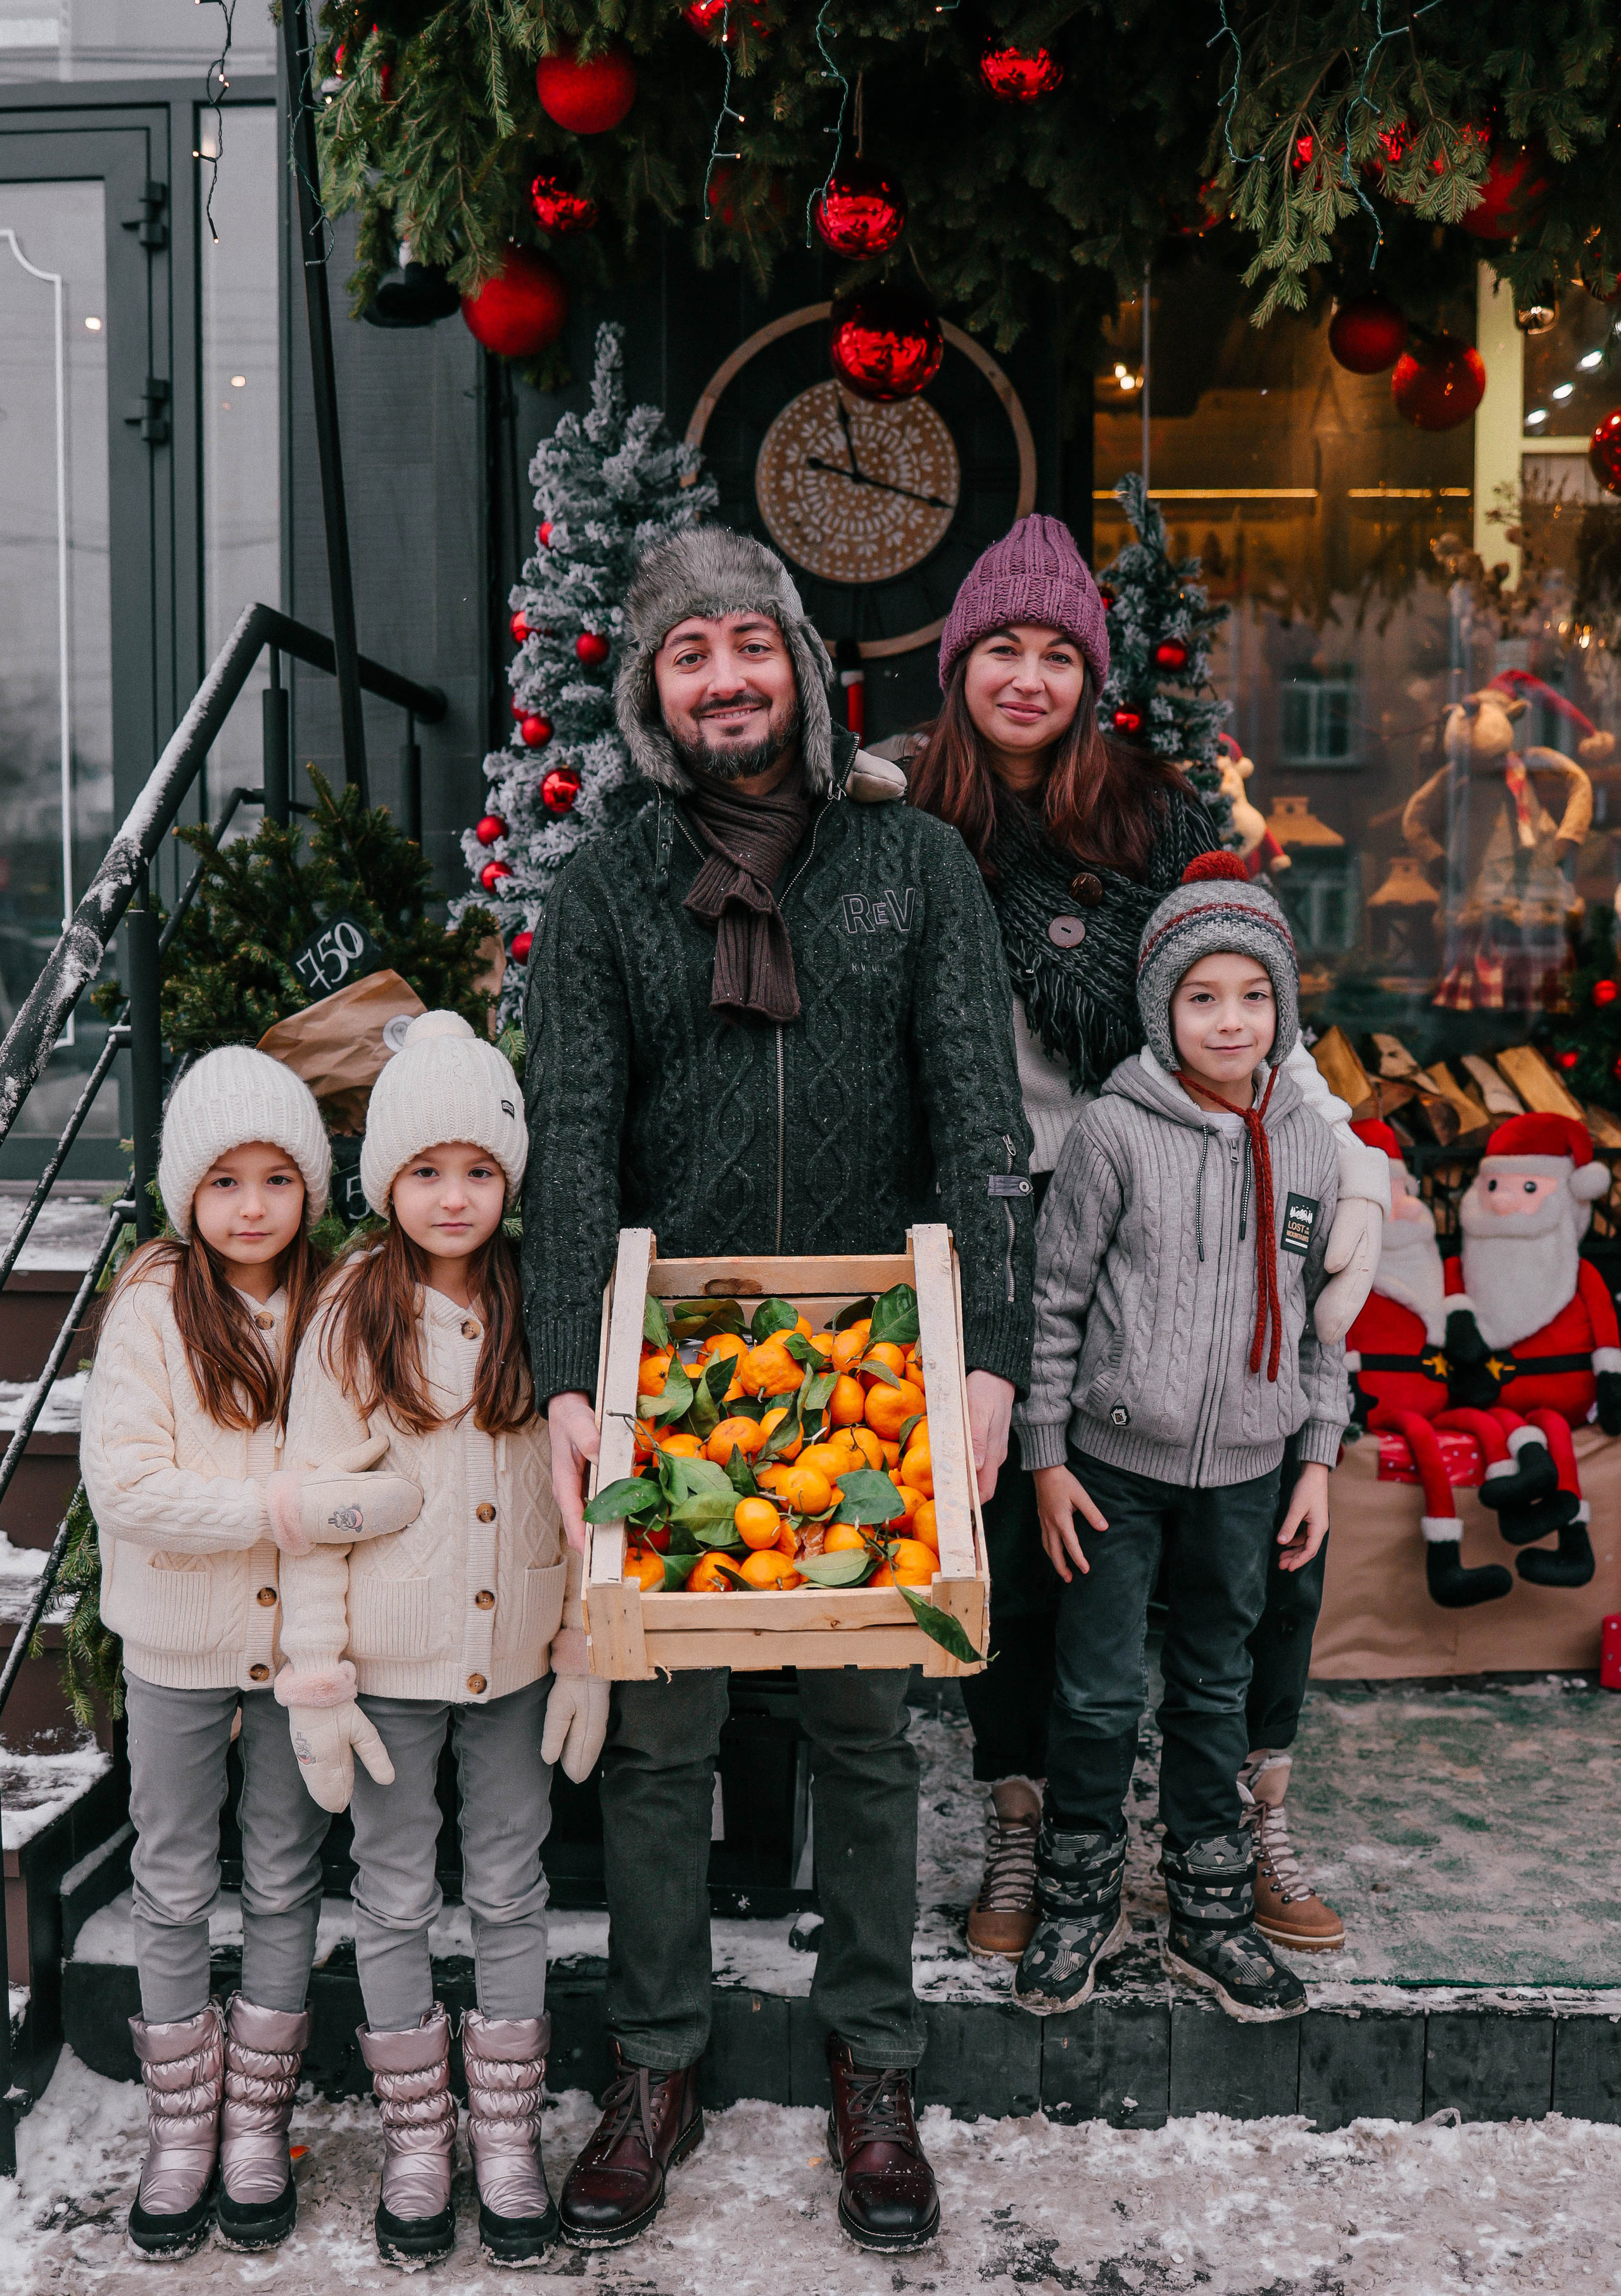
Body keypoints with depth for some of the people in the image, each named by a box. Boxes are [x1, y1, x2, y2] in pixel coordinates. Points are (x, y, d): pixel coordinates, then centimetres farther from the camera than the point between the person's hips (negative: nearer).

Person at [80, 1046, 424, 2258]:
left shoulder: (336, 1302, -5)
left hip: (302, 1637, 2)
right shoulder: (152, 1305, -12)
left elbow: (376, 1461, 4)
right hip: (178, 1639, -1)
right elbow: (124, 1484, -20)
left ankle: (258, 2117, 30)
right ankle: (182, 2123, 30)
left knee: (286, 1882, 13)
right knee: (175, 1887, 13)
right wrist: (291, 1503, -28)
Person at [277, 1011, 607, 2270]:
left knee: (511, 1894, 13)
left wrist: (585, 1648, 0)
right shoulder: (350, 1320, -7)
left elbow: (579, 1491, 1)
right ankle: (417, 2140, 29)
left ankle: (509, 2134, 29)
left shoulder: (540, 1312, -3)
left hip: (515, 1655, 1)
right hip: (391, 1659, -1)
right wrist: (317, 1677, -8)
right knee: (395, 1902, 12)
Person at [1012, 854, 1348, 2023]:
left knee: (1218, 1693, 14)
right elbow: (1056, 1299, -5)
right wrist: (1047, 1455, -6)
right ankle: (1080, 1900, 25)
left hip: (1246, 1469, 3)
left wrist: (1319, 1457, 7)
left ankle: (1211, 1913, 29)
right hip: (1117, 1461, -3)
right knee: (1099, 1695, 4)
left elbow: (1324, 1313, 10)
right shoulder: (1115, 1131, -10)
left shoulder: (1308, 1143, 1)